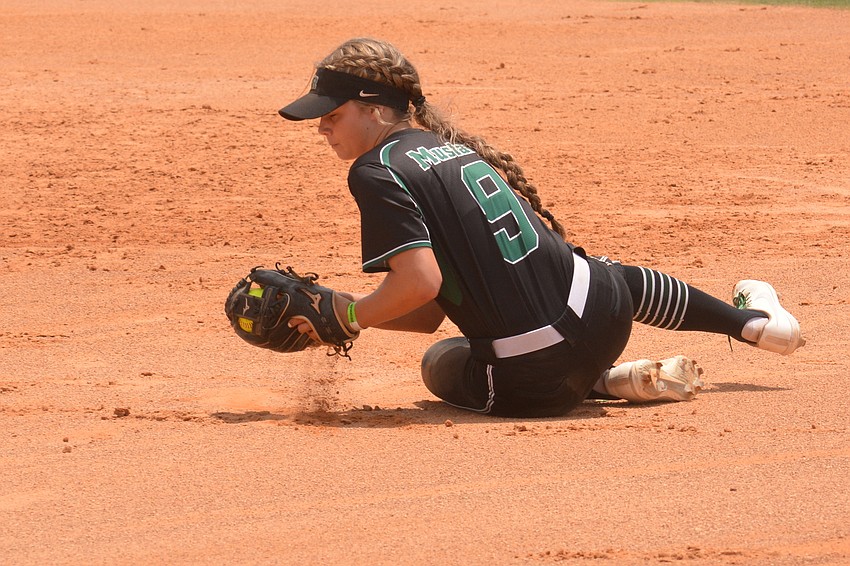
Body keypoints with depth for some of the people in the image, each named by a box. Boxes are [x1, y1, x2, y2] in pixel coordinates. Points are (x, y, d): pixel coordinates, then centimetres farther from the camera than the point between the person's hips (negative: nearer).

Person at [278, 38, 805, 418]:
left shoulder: (377, 171, -10)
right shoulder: (453, 147, 16)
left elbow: (420, 283, -21)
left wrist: (350, 316, -6)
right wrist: (341, 313, 11)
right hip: (600, 312, 7)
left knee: (440, 364, 27)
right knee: (620, 279, 42)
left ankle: (613, 382, 10)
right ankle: (753, 320, 59)